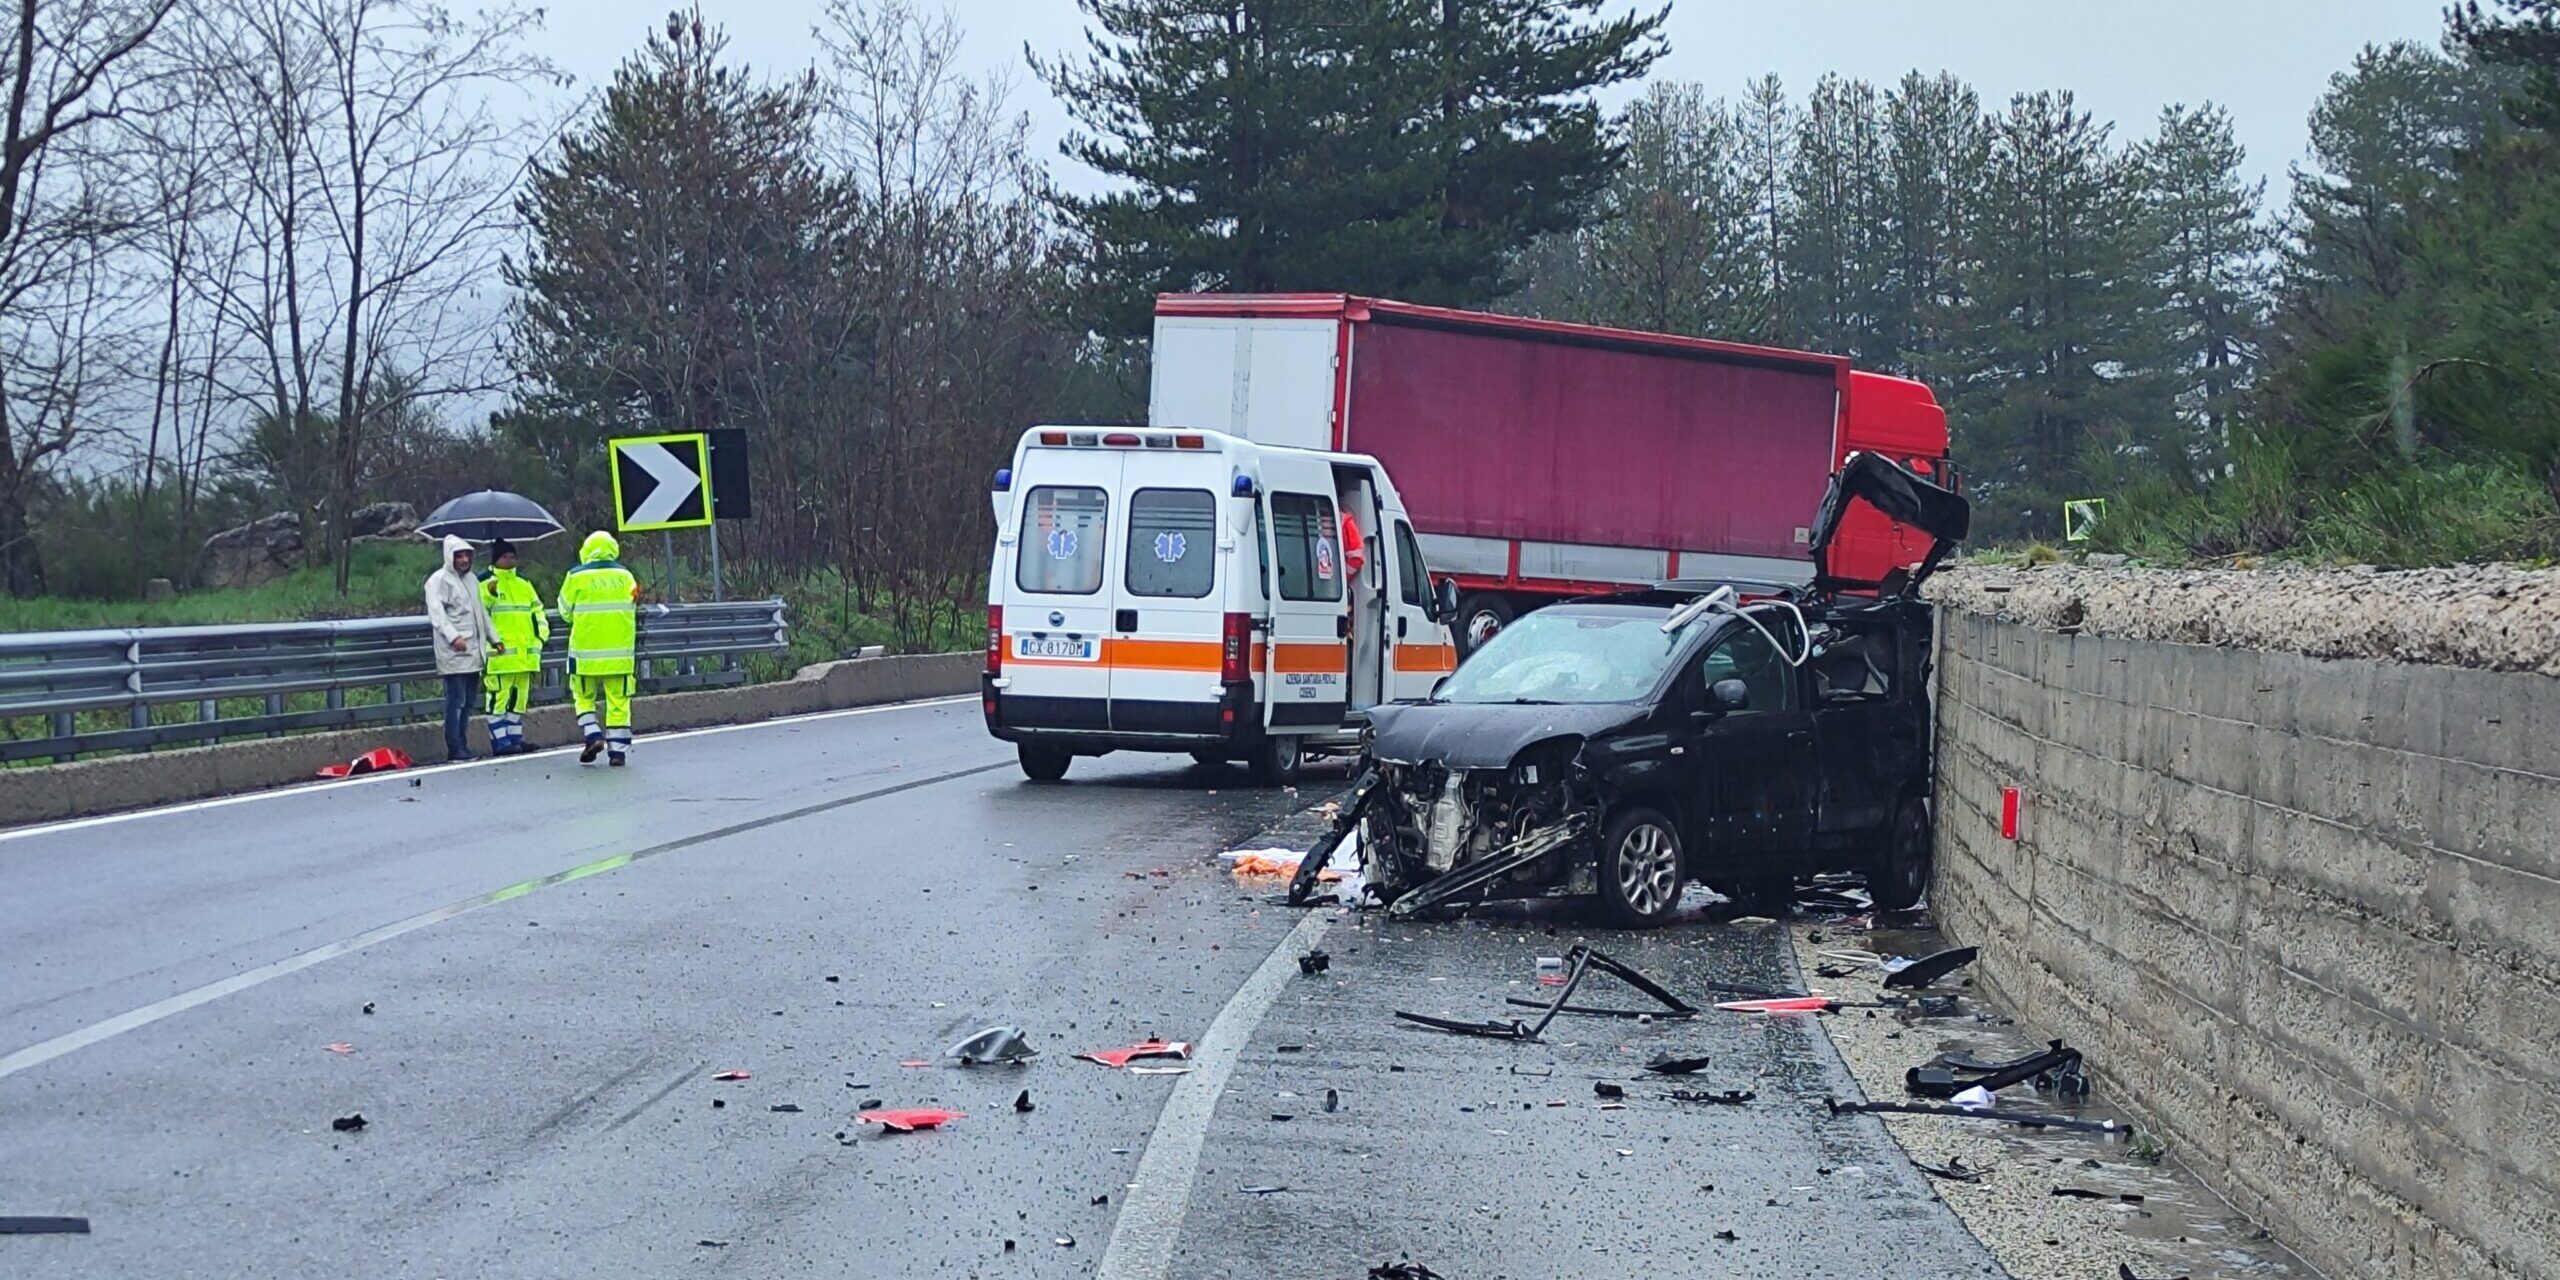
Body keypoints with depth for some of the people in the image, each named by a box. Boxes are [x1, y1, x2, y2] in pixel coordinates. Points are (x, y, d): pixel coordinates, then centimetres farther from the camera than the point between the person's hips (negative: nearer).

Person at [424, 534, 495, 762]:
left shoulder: (471, 579, 20)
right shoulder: (438, 580, -6)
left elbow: (481, 612, 28)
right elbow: (437, 614, -17)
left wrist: (493, 638, 25)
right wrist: (453, 636, -29)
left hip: (474, 652, 8)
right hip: (453, 653, -8)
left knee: (469, 701, 10)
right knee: (456, 701, -10)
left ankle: (462, 746, 15)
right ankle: (455, 749, -9)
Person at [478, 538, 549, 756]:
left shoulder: (524, 585, 18)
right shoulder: (485, 585, -2)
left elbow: (538, 611, 23)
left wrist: (541, 632, 9)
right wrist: (490, 594, -26)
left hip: (523, 653, 7)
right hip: (500, 653, -7)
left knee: (519, 696, 11)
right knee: (499, 696, -8)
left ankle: (515, 737, 19)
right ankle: (500, 741, -7)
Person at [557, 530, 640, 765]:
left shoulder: (577, 577, -5)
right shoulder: (625, 576, 3)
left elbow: (566, 612, 2)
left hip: (586, 651, -2)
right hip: (619, 650, 2)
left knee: (585, 697, 13)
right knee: (618, 701, 6)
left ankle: (593, 735, -6)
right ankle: (618, 749, 2)